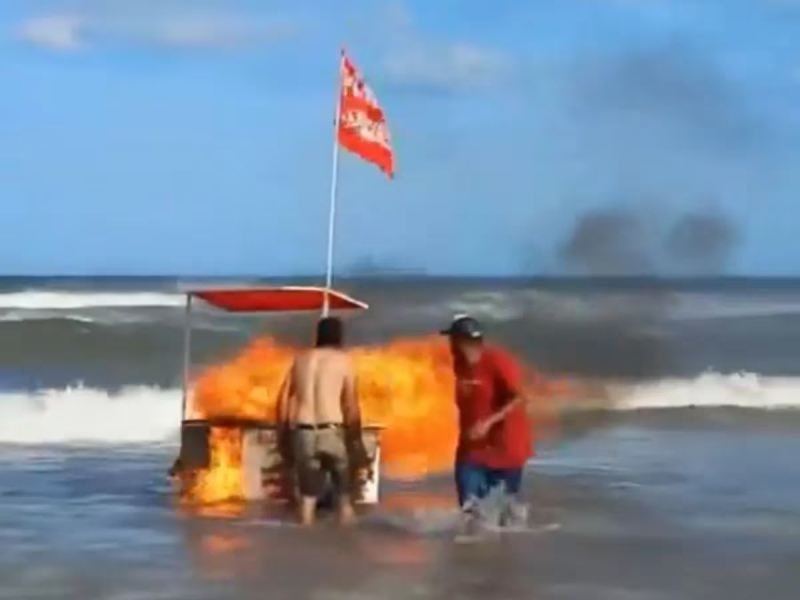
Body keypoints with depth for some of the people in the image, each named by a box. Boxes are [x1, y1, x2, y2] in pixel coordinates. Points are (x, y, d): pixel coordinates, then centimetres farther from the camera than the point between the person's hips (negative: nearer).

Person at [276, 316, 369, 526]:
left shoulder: (301, 359, 13)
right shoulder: (343, 360, 2)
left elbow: (283, 400, 10)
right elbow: (351, 405, -3)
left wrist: (285, 434, 16)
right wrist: (356, 440, 2)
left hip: (303, 432, 3)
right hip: (332, 431, -3)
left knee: (307, 494, 8)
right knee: (344, 494, 11)